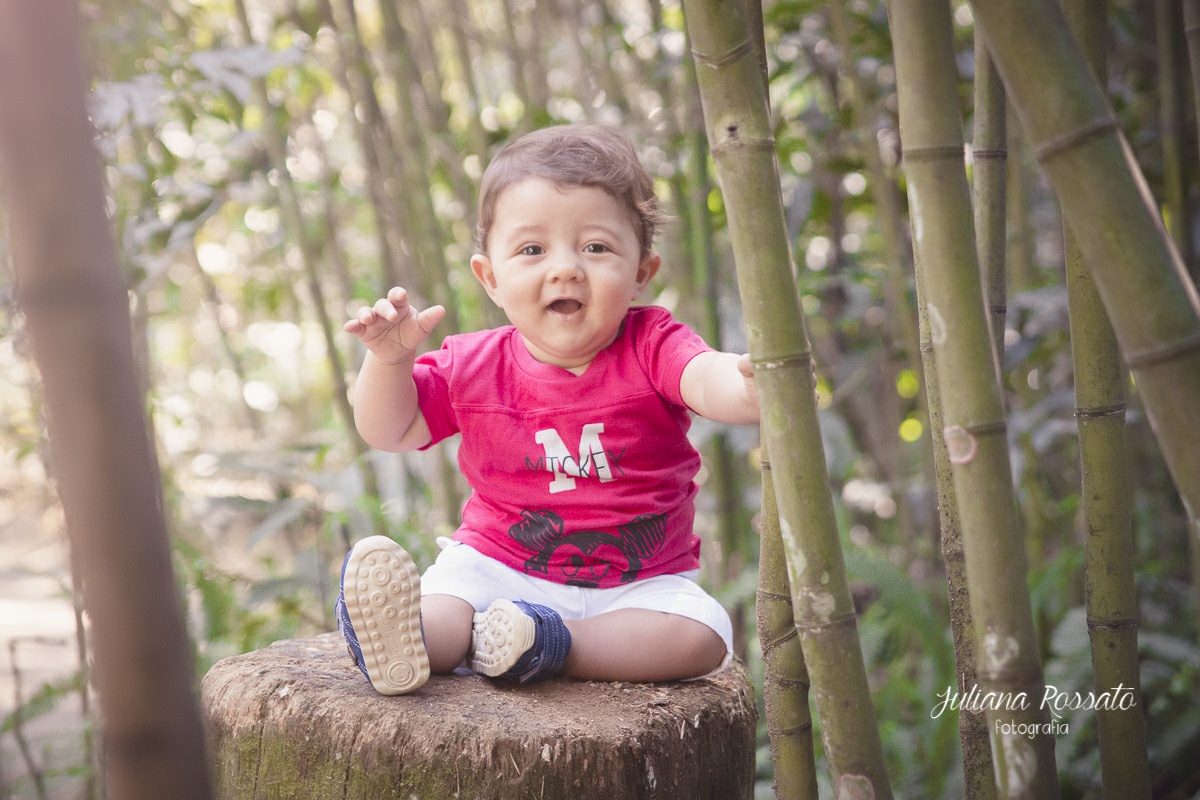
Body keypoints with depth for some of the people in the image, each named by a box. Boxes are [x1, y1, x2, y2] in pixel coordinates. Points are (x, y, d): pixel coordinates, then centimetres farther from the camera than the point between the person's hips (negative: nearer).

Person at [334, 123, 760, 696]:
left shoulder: (651, 348, -11)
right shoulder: (474, 367, -4)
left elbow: (708, 379, -33)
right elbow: (391, 431, 3)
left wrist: (749, 386, -59)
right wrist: (389, 361, -18)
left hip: (641, 580, 0)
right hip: (500, 565, 1)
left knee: (702, 636, -25)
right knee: (441, 597, -25)